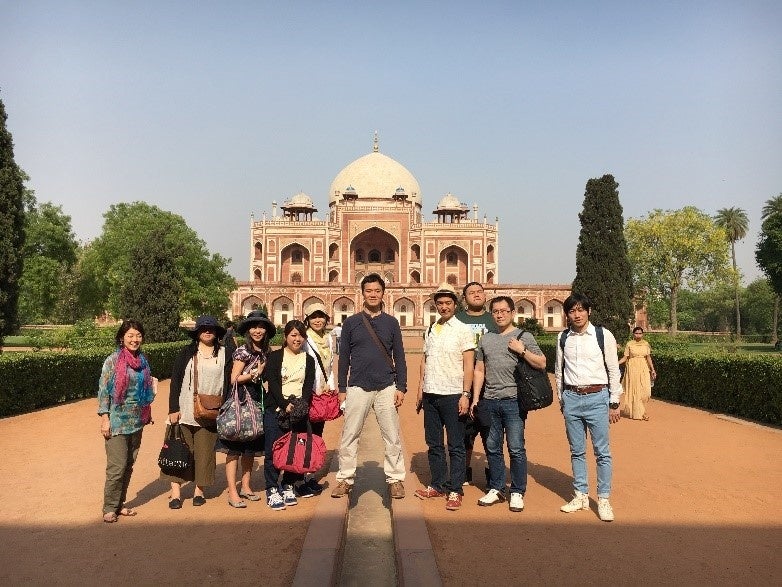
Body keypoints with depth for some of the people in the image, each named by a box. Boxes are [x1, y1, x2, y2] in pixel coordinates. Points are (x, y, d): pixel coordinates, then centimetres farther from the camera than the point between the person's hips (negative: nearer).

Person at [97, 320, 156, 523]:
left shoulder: (142, 361, 9)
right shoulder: (113, 360, -9)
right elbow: (103, 390, -10)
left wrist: (152, 385, 4)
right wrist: (105, 418, -13)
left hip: (136, 421, 6)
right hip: (117, 420, -6)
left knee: (129, 465, 11)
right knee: (117, 465, -6)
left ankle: (119, 504, 24)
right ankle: (109, 508, 8)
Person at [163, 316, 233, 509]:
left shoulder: (225, 354, 6)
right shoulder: (187, 353, 4)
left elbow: (228, 383, 7)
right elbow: (175, 381, 1)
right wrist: (173, 409, -5)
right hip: (185, 412, -1)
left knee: (205, 452, 6)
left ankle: (199, 490, 19)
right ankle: (176, 492, 8)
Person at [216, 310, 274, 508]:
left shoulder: (264, 352, 12)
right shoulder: (243, 351, -10)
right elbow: (234, 379, -11)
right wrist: (255, 374, -11)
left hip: (256, 401, 7)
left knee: (251, 447, 12)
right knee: (234, 448, -4)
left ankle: (246, 487, 23)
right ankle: (232, 493, 0)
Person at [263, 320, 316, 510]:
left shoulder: (308, 360, 12)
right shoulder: (275, 356, 4)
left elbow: (309, 386, 3)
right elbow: (272, 383, -6)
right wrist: (285, 405, -17)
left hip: (299, 409, 3)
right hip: (276, 409, -2)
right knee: (273, 450, -4)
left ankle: (288, 486, 18)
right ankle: (272, 490, 6)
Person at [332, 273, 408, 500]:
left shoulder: (391, 322, 6)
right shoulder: (351, 322, 5)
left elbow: (399, 357, 7)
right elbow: (344, 357, 7)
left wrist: (401, 387, 1)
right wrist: (341, 389, 4)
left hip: (386, 388, 0)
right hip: (357, 387, 0)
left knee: (393, 438, 3)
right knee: (349, 437, 4)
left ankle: (395, 479, 15)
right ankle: (345, 479, 16)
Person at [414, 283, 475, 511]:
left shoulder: (463, 330, -4)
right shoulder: (431, 330, 13)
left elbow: (468, 365, -8)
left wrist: (465, 395, -14)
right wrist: (421, 388, 11)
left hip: (452, 394, -6)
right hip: (430, 394, 6)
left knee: (455, 445, 2)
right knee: (433, 443, 13)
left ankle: (455, 490, 10)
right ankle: (438, 485, 25)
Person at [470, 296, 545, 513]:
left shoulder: (524, 337, 2)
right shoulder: (485, 339, 14)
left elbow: (542, 363, -2)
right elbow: (479, 370, 15)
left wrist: (522, 351, -13)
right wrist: (475, 399, 9)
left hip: (513, 400, -4)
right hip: (490, 401, 4)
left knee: (516, 449, -2)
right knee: (492, 448, 11)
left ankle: (517, 493, 10)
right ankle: (496, 489, 23)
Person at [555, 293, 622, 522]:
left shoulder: (603, 335, -4)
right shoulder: (563, 338, 5)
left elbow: (613, 370, 0)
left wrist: (614, 403, 0)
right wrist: (561, 400, 14)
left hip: (597, 398, -3)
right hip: (571, 398, 3)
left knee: (602, 452, 2)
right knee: (577, 451, 12)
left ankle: (603, 499, 14)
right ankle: (581, 496, 24)